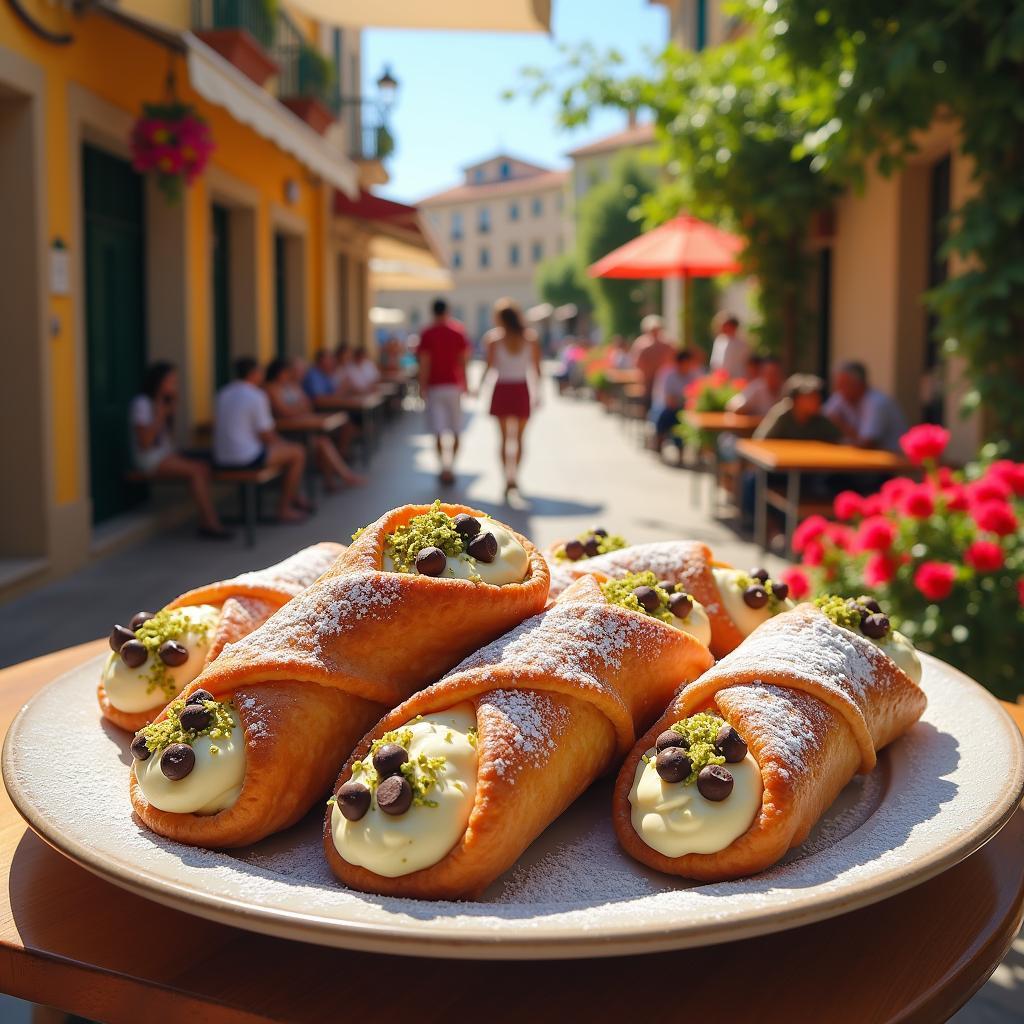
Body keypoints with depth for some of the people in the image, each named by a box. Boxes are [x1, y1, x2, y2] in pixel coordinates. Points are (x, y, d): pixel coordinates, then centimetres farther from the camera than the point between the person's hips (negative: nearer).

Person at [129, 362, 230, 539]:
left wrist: (172, 414, 3)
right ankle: (211, 523, -22)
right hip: (149, 458, -8)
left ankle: (206, 523, -23)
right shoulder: (142, 403, -13)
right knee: (195, 471, -25)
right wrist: (160, 416, -18)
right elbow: (145, 443, -19)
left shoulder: (165, 402, 13)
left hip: (167, 453, 8)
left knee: (203, 467, -16)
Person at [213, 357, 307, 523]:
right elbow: (266, 436, -12)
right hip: (246, 459, -9)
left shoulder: (222, 393, 10)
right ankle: (284, 509, 10)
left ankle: (294, 498, 40)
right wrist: (283, 443, 13)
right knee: (298, 453, 6)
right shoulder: (257, 396, -13)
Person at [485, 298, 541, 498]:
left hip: (502, 390, -1)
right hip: (522, 390, 1)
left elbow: (490, 366, -7)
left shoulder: (494, 338, -4)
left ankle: (508, 478, -2)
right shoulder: (531, 338, 2)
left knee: (504, 437, 6)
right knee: (518, 438, 12)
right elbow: (536, 368, 2)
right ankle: (514, 476, 4)